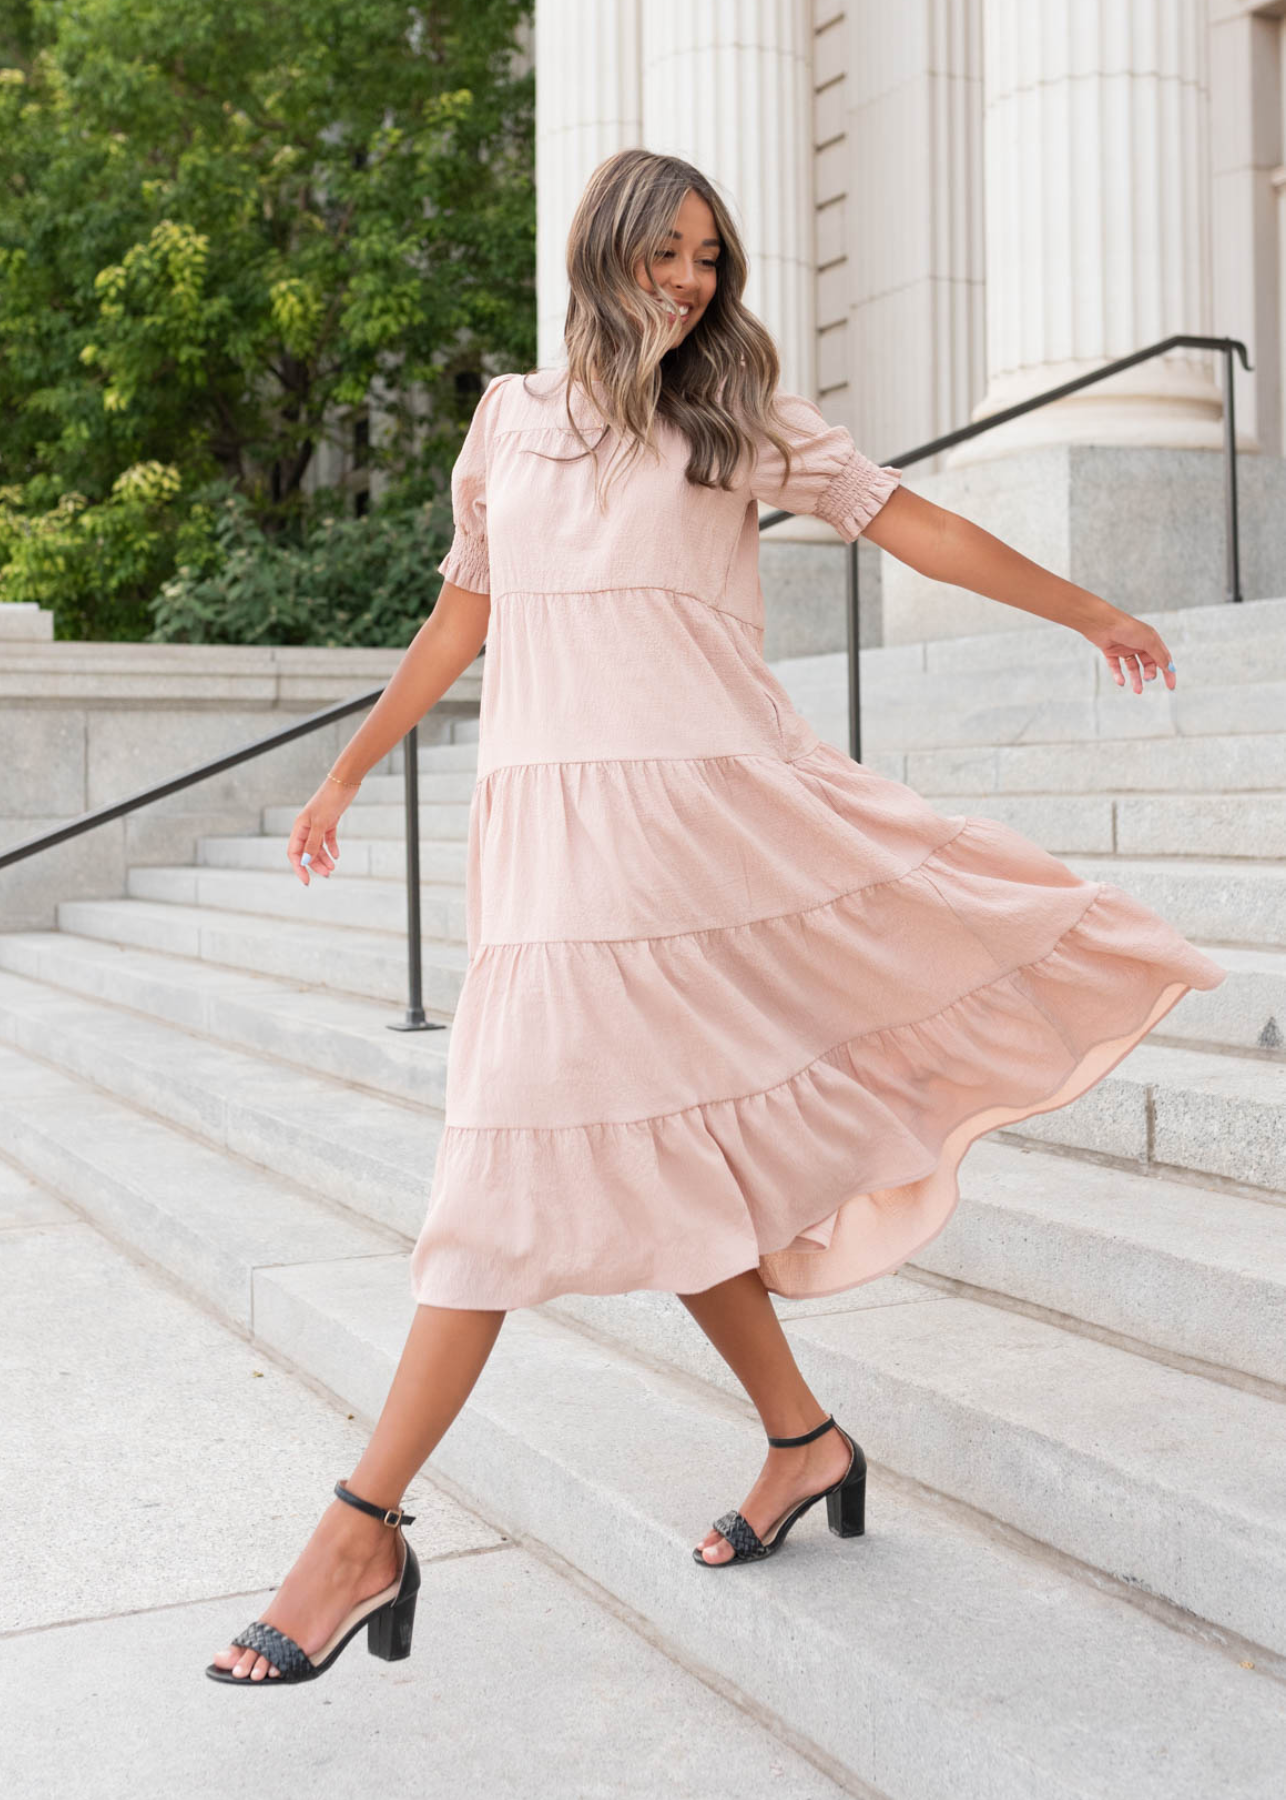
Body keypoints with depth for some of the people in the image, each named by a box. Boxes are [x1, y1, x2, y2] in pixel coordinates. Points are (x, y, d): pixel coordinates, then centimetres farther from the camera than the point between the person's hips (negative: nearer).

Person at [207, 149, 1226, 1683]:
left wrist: (1093, 613, 10)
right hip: (552, 819, 3)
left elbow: (913, 526, 9)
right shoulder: (510, 419, 16)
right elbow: (462, 614, 23)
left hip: (706, 797, -3)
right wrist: (346, 773, 25)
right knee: (653, 1153, 5)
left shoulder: (739, 418, 9)